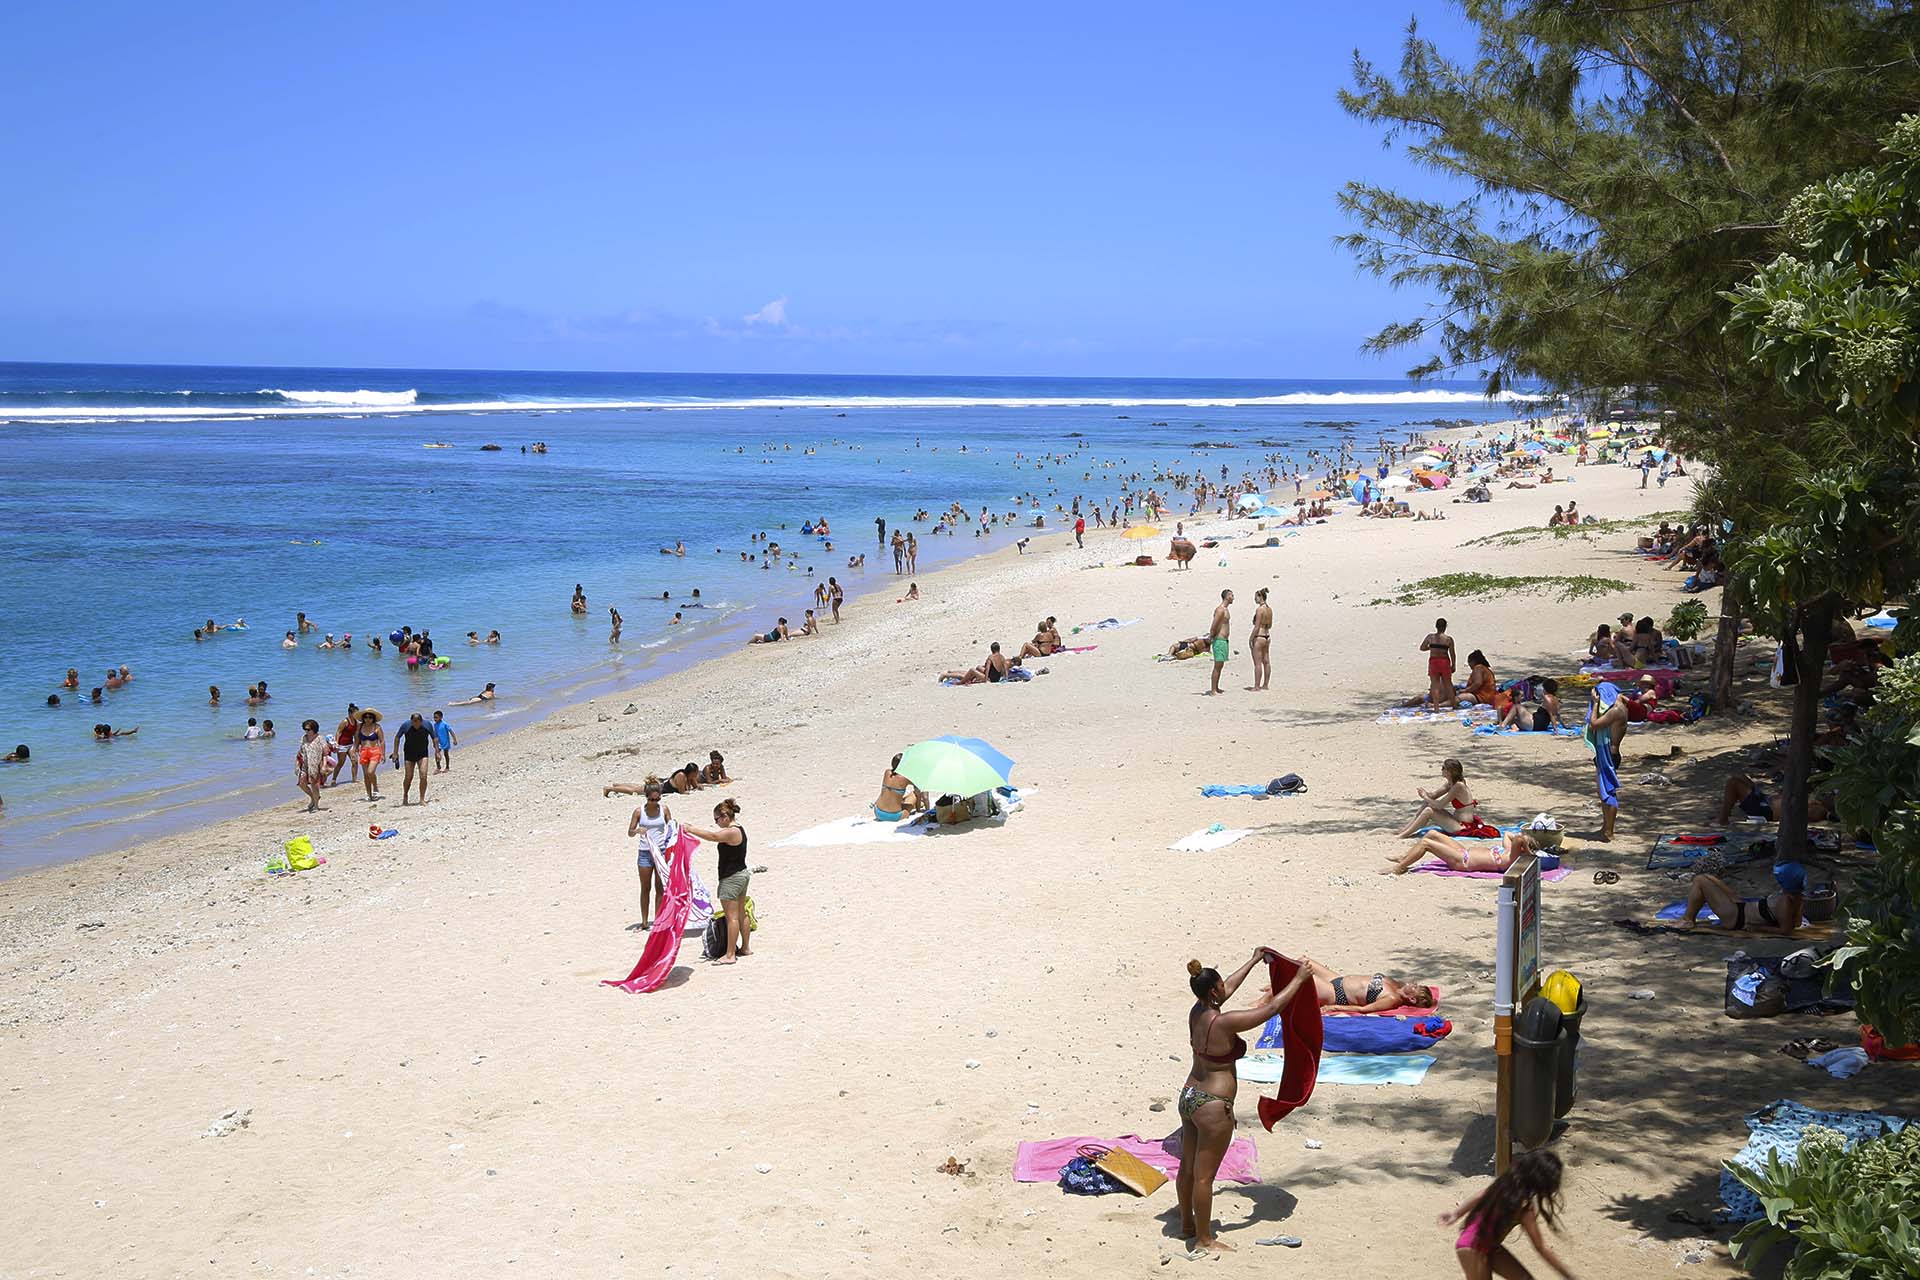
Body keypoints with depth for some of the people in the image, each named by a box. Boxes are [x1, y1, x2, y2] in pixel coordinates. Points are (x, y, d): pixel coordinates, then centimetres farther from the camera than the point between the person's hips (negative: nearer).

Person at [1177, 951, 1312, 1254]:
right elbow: (1272, 1007, -19)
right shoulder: (1224, 1023, -26)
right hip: (1212, 1107, -9)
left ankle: (1187, 1224, 36)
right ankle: (1204, 1239, 13)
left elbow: (1228, 988, 17)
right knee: (1204, 1175, 3)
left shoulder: (1196, 1012, -3)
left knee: (1188, 1167, 20)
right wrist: (1300, 978, -7)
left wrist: (1253, 961, 29)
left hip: (1189, 1096, 9)